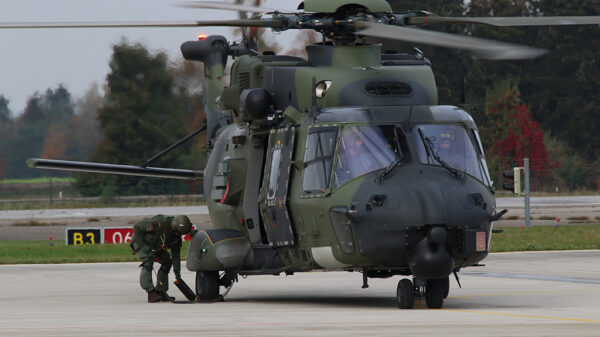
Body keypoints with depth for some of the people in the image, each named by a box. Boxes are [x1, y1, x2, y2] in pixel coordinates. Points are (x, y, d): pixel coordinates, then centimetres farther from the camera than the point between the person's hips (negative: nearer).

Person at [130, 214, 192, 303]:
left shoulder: (177, 235, -13)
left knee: (166, 262, 0)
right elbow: (137, 227, -32)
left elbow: (176, 253, -5)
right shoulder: (159, 222, -37)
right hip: (141, 241, -8)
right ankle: (151, 293, -29)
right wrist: (142, 245, -29)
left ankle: (160, 291, 5)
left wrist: (177, 270, -10)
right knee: (148, 263, -26)